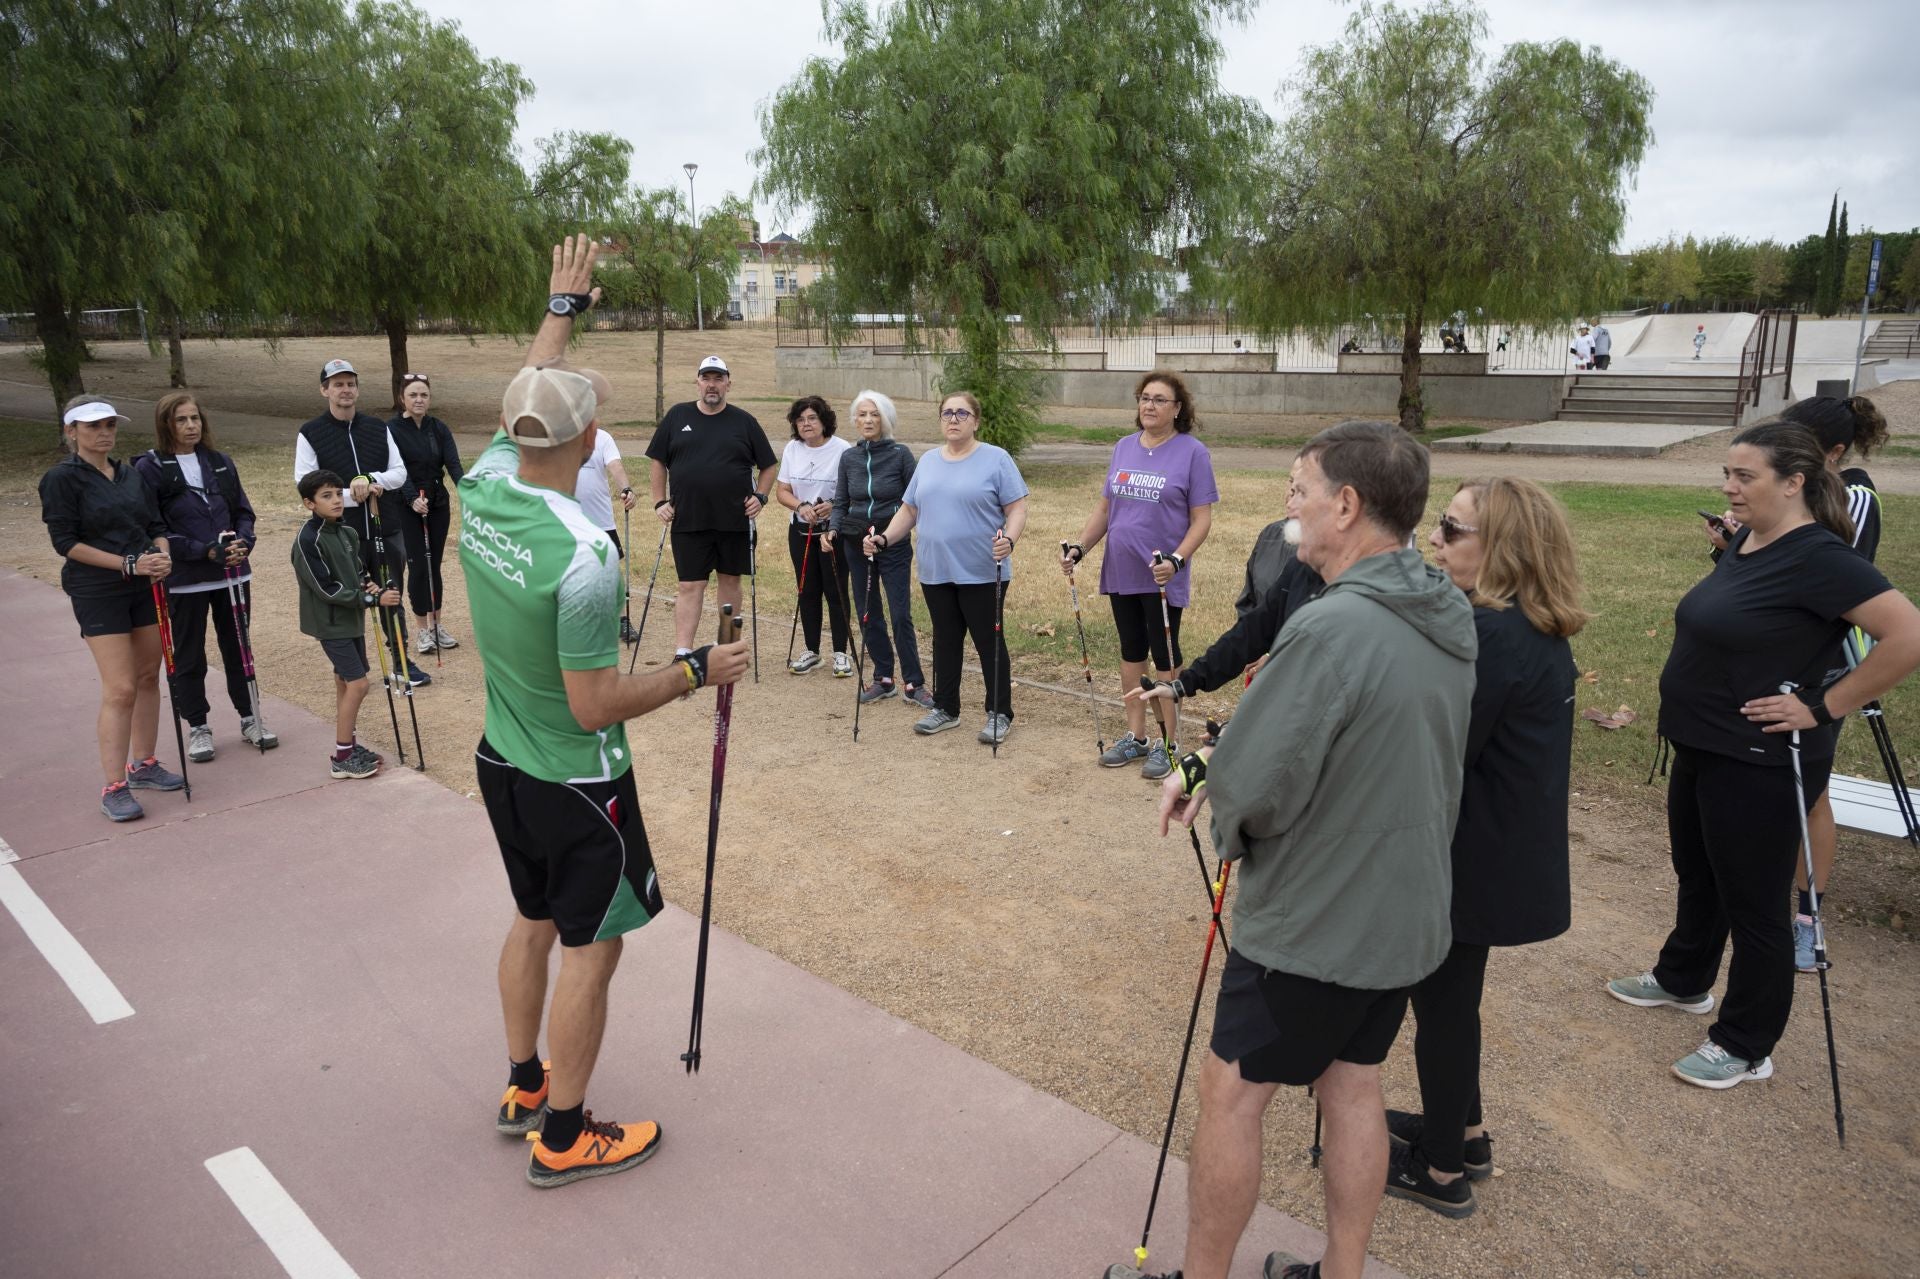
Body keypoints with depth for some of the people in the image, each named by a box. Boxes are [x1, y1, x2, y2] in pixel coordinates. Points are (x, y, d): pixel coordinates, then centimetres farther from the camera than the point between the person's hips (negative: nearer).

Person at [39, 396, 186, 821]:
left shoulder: (131, 475, 10)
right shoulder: (62, 479, -7)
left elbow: (156, 525, 12)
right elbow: (66, 542, -11)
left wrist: (163, 556, -9)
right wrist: (129, 564, -18)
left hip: (144, 589, 6)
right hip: (97, 593, -6)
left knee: (149, 678, 12)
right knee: (120, 689, -10)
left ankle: (143, 764, 27)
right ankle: (113, 787, -2)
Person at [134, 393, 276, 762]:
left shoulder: (221, 463, 6)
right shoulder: (150, 468, -7)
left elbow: (243, 511, 11)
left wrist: (243, 543, -9)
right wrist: (205, 550, -19)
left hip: (233, 574, 4)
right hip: (185, 580, -4)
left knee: (238, 648, 13)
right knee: (189, 656, 8)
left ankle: (249, 717, 26)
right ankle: (198, 727, 21)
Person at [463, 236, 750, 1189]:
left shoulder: (481, 490, -8)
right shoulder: (583, 556, -29)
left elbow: (523, 397, 12)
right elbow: (597, 707, -25)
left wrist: (564, 303, 22)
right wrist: (698, 670, -13)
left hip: (501, 761, 8)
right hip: (575, 783, -8)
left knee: (533, 922, 23)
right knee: (591, 949, 8)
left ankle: (523, 1087, 41)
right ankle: (564, 1138, 24)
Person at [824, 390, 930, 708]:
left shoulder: (900, 454, -6)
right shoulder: (848, 457, 5)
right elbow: (841, 502, 10)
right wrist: (833, 530, -6)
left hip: (894, 542, -4)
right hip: (856, 542, 4)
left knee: (900, 614, -7)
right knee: (868, 613, 7)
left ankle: (914, 684, 1)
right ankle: (883, 679, 19)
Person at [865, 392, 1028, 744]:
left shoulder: (996, 459, -4)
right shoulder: (928, 461, 12)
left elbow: (1017, 509, -8)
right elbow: (909, 509, 15)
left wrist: (1009, 539, -25)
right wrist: (884, 538, 2)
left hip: (982, 573, -5)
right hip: (935, 573, 5)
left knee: (988, 641, 3)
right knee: (945, 641, 13)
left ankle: (1000, 713, 13)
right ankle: (945, 708, 25)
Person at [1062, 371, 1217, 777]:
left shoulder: (1192, 453, -8)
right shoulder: (1124, 448, 8)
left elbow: (1201, 519, -10)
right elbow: (1104, 507, 13)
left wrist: (1176, 560, -23)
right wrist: (1079, 547, 2)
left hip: (1162, 578, -5)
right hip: (1120, 574, 5)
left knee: (1164, 658, 4)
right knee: (1131, 652, 14)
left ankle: (1166, 744, 17)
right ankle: (1135, 737, 26)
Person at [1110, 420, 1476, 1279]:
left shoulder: (1330, 628, -28)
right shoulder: (1451, 617, 1)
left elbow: (1252, 791, -25)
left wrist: (1217, 789, -2)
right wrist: (1212, 761, 1)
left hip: (1313, 925, -8)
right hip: (1406, 915, 8)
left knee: (1230, 1094, 9)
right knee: (1351, 1086, 21)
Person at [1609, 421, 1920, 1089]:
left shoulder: (1818, 558, -21)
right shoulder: (1743, 544, 5)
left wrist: (1824, 708, -22)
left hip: (1759, 765, -9)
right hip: (1702, 749, 9)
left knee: (1751, 905, 5)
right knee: (1696, 877, 25)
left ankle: (1744, 1047, 21)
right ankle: (1683, 980, 46)